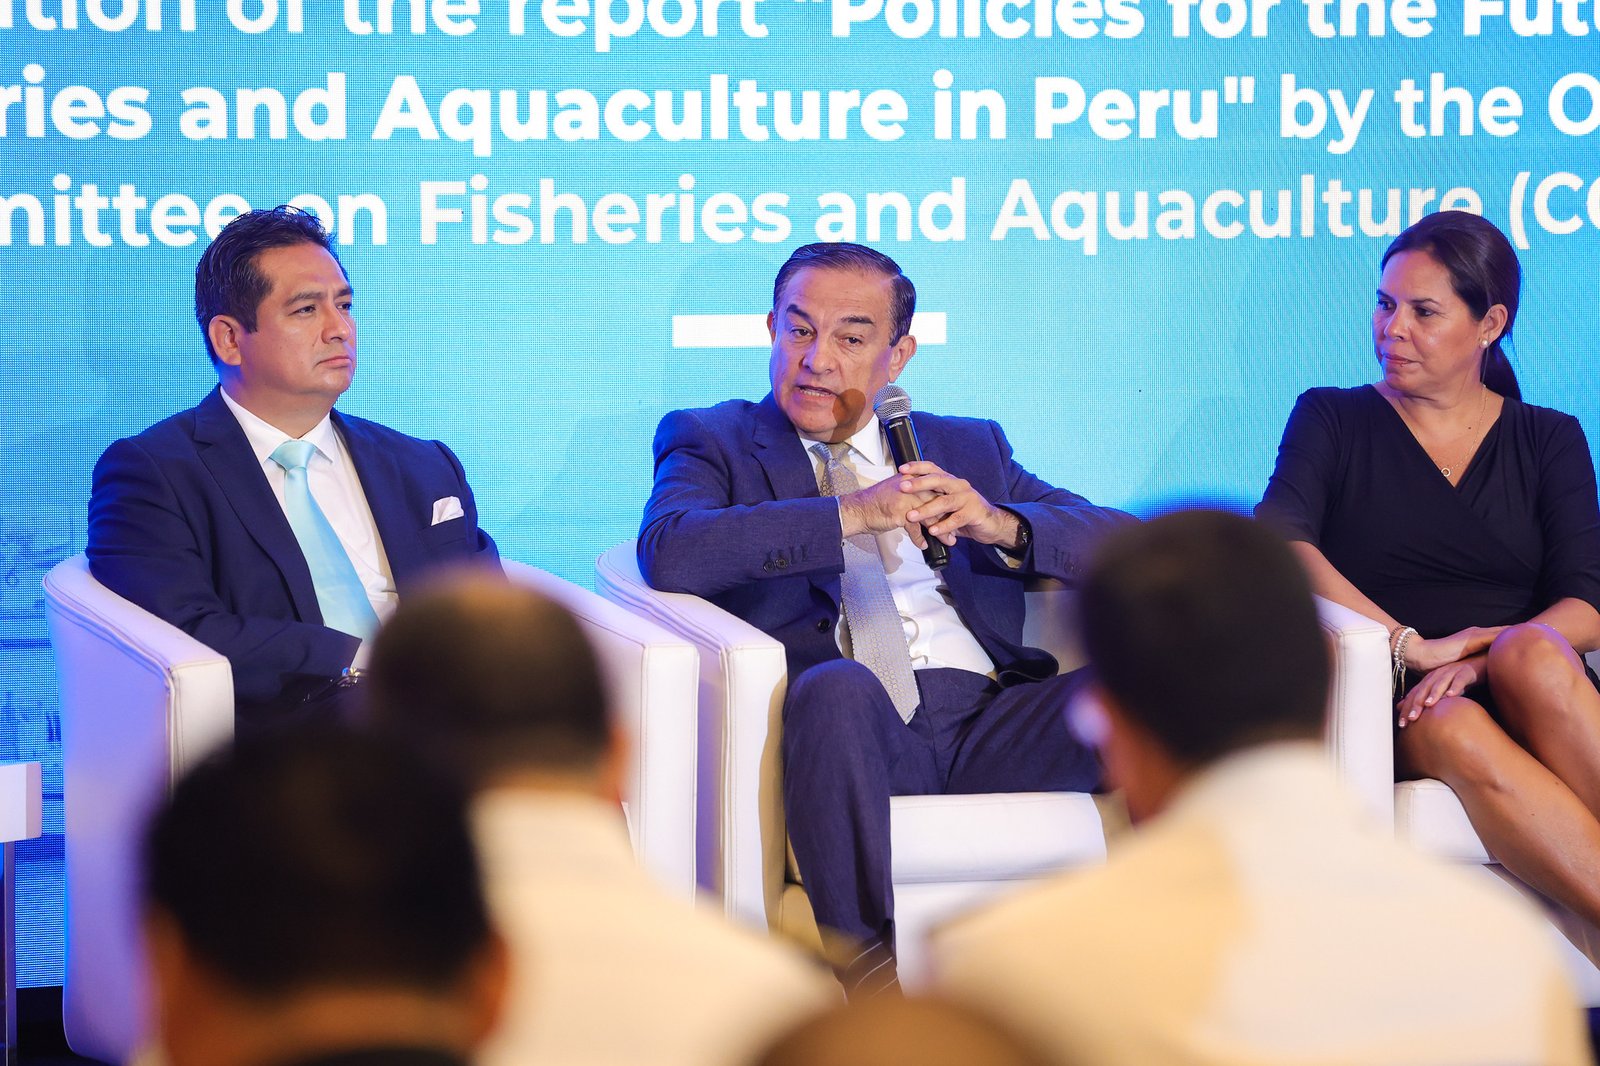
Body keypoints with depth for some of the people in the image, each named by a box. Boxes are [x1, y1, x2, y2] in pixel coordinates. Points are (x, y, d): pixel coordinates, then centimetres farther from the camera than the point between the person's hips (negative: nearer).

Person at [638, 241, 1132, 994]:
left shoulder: (967, 447, 26)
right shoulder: (712, 442, 17)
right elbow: (666, 552, -6)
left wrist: (1001, 525, -5)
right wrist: (851, 515, -12)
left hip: (989, 726, 3)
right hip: (852, 729, -3)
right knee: (837, 684, -38)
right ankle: (870, 956, -27)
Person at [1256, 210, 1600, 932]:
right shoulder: (1332, 420, 15)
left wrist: (1480, 658, -18)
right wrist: (1411, 644, -18)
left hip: (1529, 698, 1)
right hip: (1390, 705, -1)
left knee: (1532, 654, -34)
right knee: (1452, 729, -36)